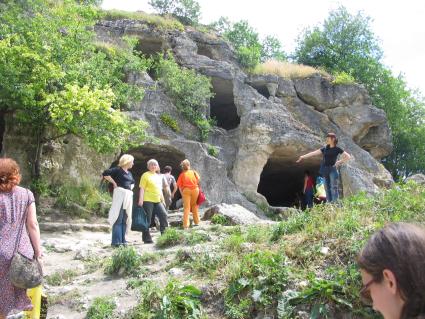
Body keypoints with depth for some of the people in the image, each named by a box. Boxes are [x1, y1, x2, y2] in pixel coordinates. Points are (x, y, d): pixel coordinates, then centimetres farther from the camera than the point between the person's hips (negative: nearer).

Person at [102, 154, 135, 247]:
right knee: (118, 218, -9)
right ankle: (116, 241, -8)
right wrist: (114, 183, -11)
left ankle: (122, 240, 13)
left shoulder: (129, 173, 20)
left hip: (128, 196, 8)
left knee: (125, 219, 8)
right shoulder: (117, 170, -4)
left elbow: (133, 182, 38)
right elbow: (105, 174, -15)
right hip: (120, 195, -8)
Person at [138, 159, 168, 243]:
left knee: (163, 215, -8)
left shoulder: (159, 176, 19)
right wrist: (140, 199, -16)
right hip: (148, 200, -6)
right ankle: (147, 239, 6)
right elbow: (142, 188, -7)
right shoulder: (146, 175, -1)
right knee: (147, 219, -2)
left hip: (158, 201, 6)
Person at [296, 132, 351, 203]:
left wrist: (340, 162, -8)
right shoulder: (325, 148, 12)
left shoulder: (337, 149, 2)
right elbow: (314, 153, 10)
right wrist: (303, 157, 5)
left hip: (332, 169, -4)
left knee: (333, 188, -11)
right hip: (325, 170, 5)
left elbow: (348, 156, 3)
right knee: (327, 188, 3)